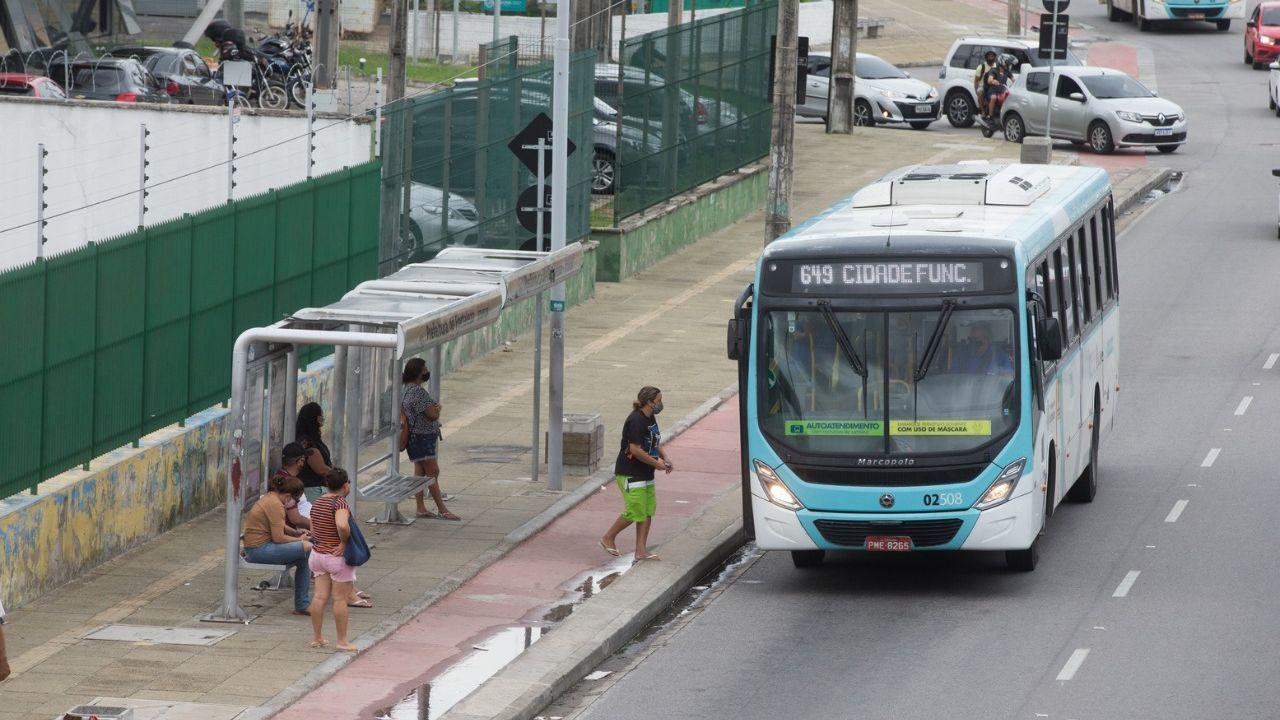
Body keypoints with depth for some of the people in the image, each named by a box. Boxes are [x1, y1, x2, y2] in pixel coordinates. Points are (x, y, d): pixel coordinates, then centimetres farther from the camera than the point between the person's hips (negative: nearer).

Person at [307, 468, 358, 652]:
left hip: (318, 553, 7)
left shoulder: (317, 503, 8)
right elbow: (342, 525, -34)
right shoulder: (340, 502, -18)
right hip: (337, 556, -7)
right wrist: (344, 542, -19)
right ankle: (342, 641, 7)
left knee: (320, 596, 10)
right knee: (340, 599, 1)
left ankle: (317, 638, 15)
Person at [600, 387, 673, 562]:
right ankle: (608, 538, 12)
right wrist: (656, 463, -17)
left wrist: (665, 458, 6)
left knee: (648, 511, 8)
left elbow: (655, 443, 23)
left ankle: (641, 550, 13)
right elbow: (635, 450, -25)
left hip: (645, 474, 10)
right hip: (630, 473, -10)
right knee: (635, 511, -6)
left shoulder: (650, 418, 10)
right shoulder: (636, 421, -21)